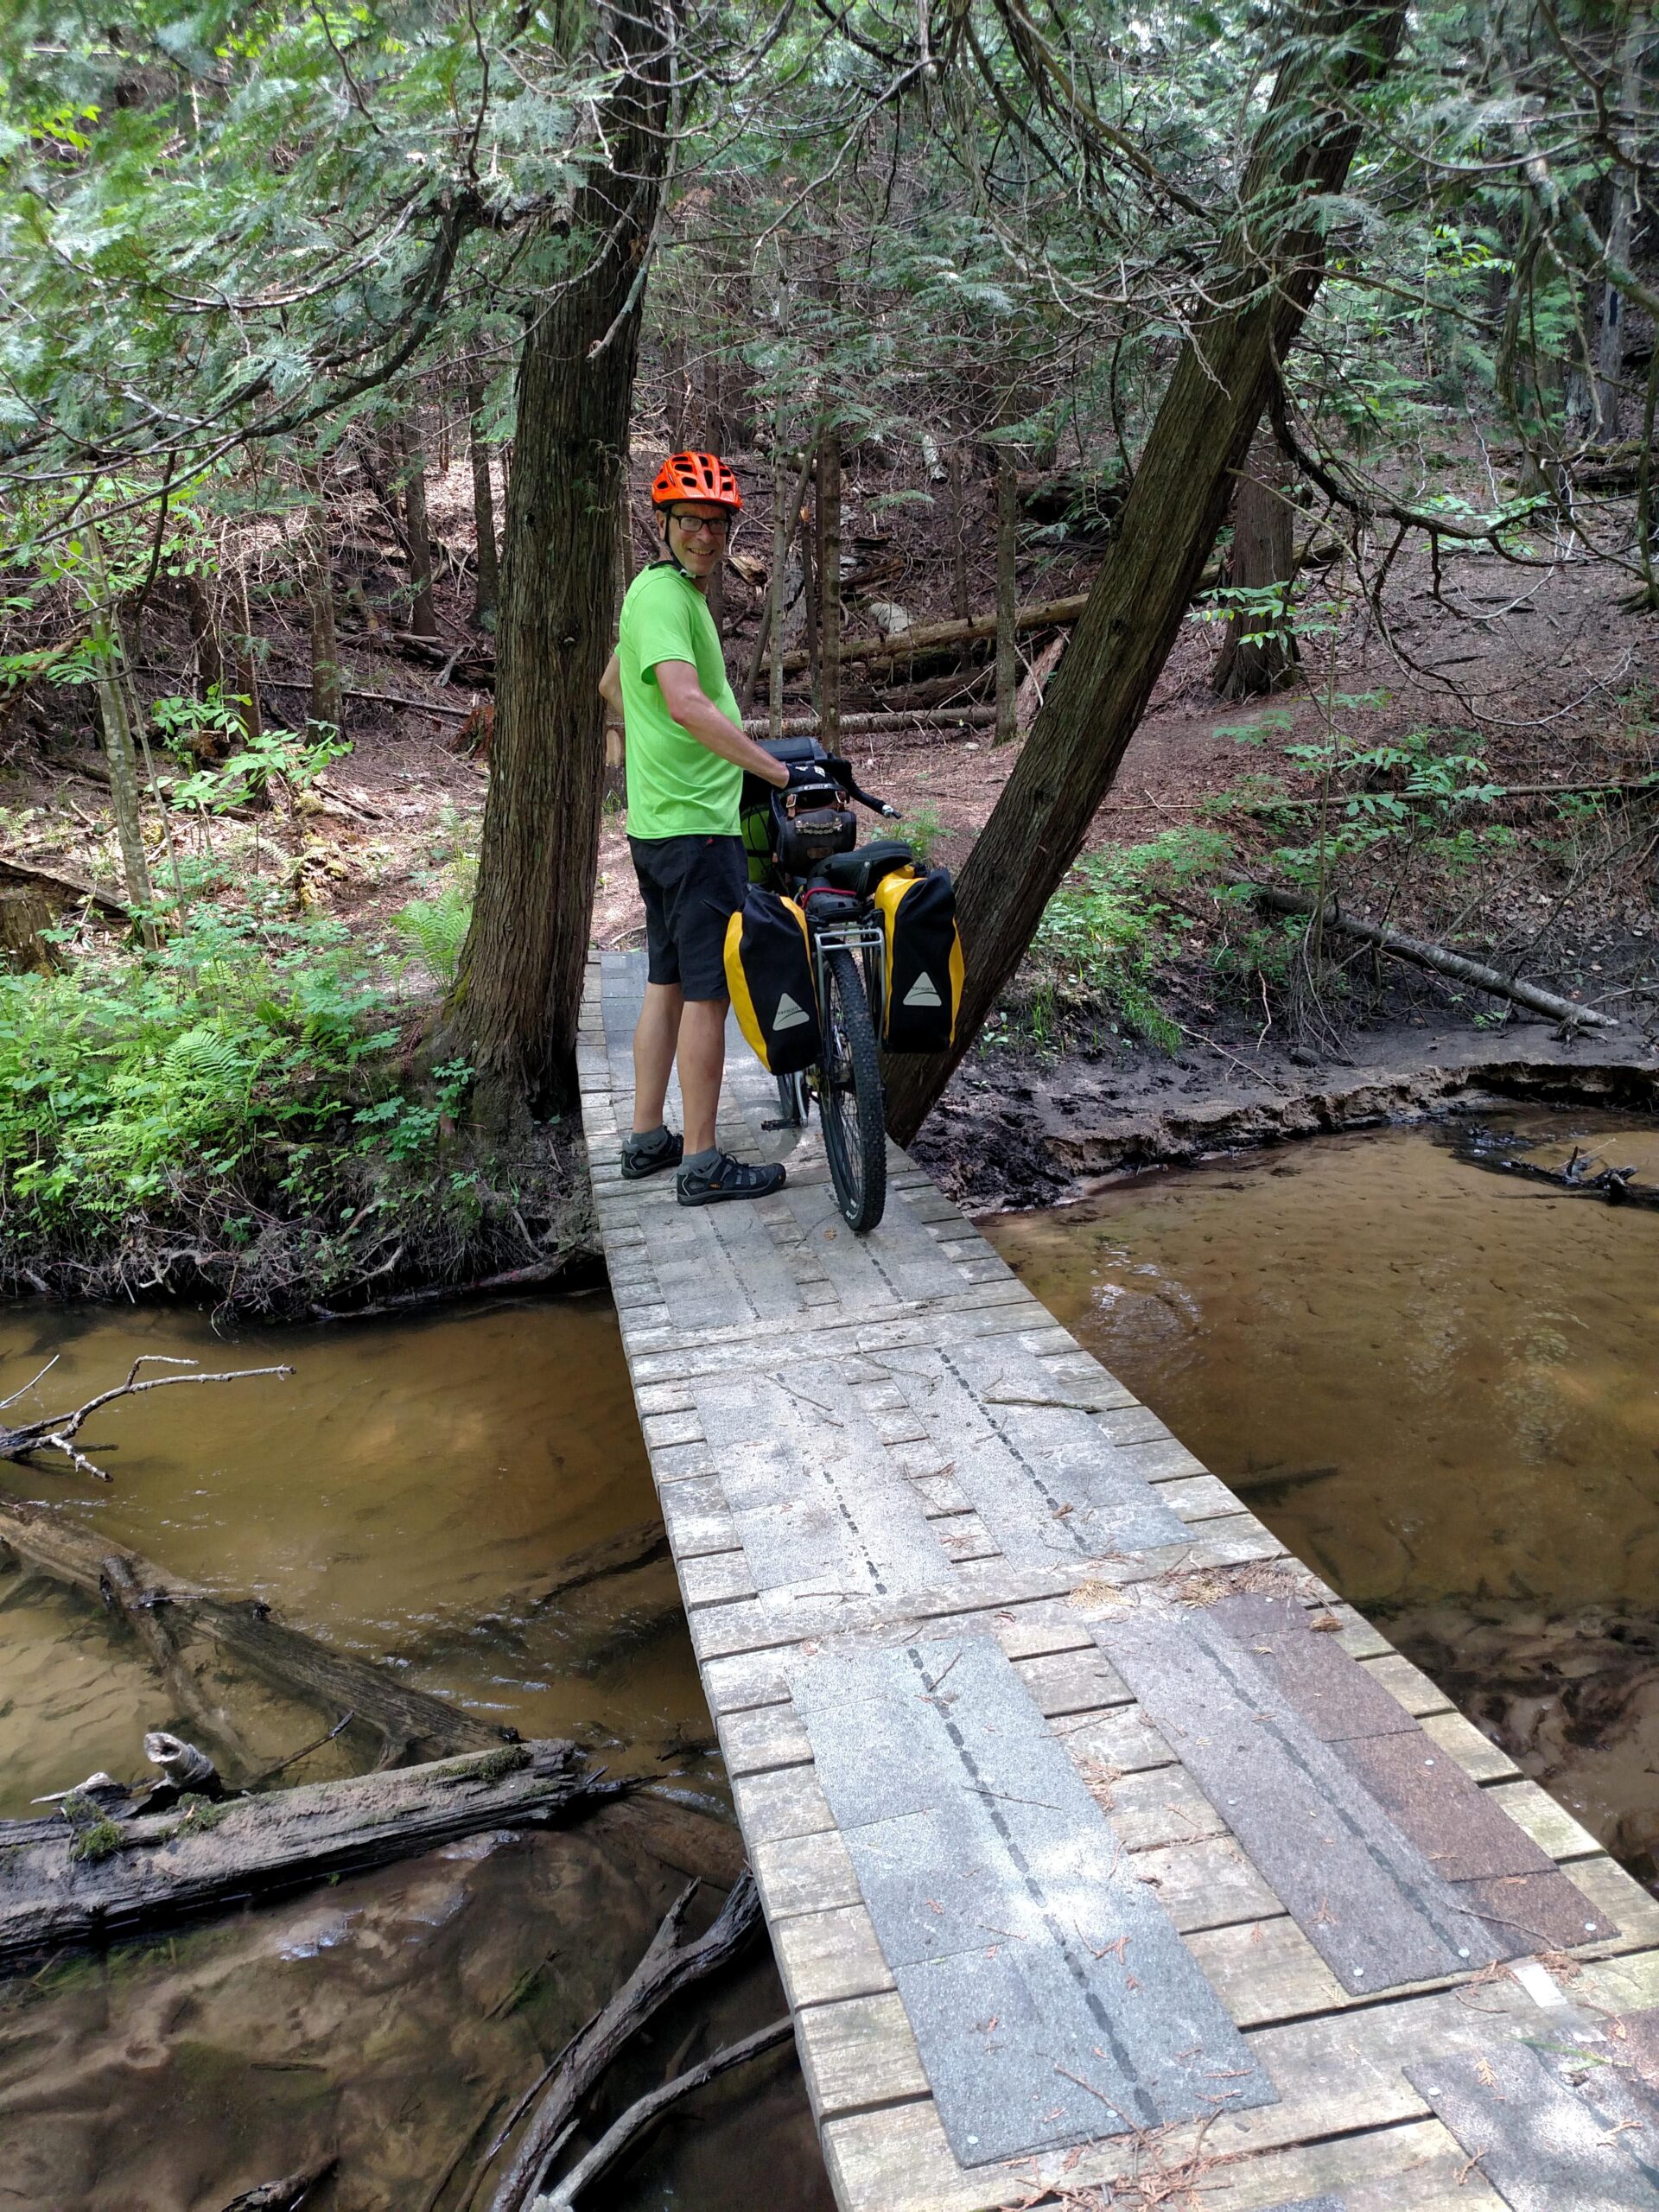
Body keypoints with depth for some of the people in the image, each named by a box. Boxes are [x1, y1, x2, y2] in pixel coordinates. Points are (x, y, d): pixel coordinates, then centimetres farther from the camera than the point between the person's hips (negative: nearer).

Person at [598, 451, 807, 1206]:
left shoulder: (664, 591, 18)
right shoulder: (664, 594, -15)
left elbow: (609, 685, 32)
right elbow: (687, 702, -31)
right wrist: (777, 769, -30)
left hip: (657, 819, 10)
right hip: (698, 822, -10)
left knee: (667, 983, 14)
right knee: (708, 991, -6)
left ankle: (647, 1140, 22)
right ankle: (702, 1163, 0)